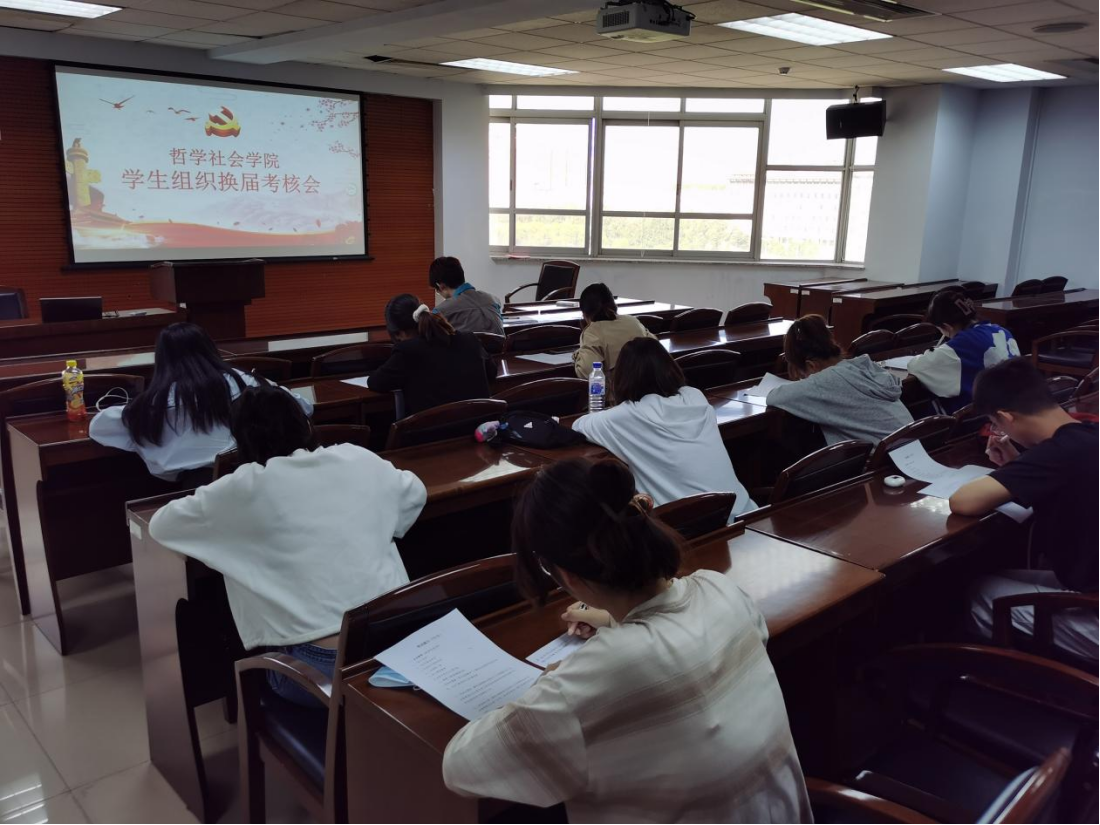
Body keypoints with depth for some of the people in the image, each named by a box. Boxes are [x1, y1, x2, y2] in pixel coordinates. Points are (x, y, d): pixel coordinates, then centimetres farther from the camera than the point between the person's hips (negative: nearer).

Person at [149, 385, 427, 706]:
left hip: (320, 669, -4)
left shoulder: (246, 487, -4)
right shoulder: (359, 459, 5)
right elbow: (415, 494, 24)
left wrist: (207, 503, 26)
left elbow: (159, 525, 11)